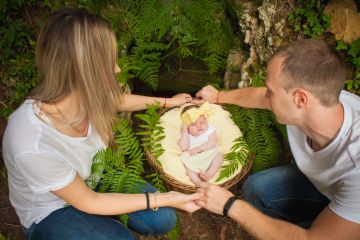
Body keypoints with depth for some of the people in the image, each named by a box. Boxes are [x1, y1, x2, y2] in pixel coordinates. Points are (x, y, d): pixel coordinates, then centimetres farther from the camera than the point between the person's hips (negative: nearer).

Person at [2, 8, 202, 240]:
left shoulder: (82, 93, -24)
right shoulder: (32, 146, -40)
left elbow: (116, 100, 3)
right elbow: (88, 202, -24)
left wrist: (168, 101, 14)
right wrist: (166, 198, -22)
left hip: (90, 181, 5)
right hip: (49, 213, -4)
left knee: (163, 219, -3)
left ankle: (106, 219, 19)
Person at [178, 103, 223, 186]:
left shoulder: (210, 129, 0)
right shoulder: (186, 135, 1)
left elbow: (213, 142, -15)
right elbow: (183, 148, -15)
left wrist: (199, 148, -26)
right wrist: (185, 132, -18)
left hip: (210, 156, 0)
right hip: (193, 160, 0)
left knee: (219, 155, -23)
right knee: (185, 160, -25)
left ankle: (209, 174, -34)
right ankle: (196, 180, -39)